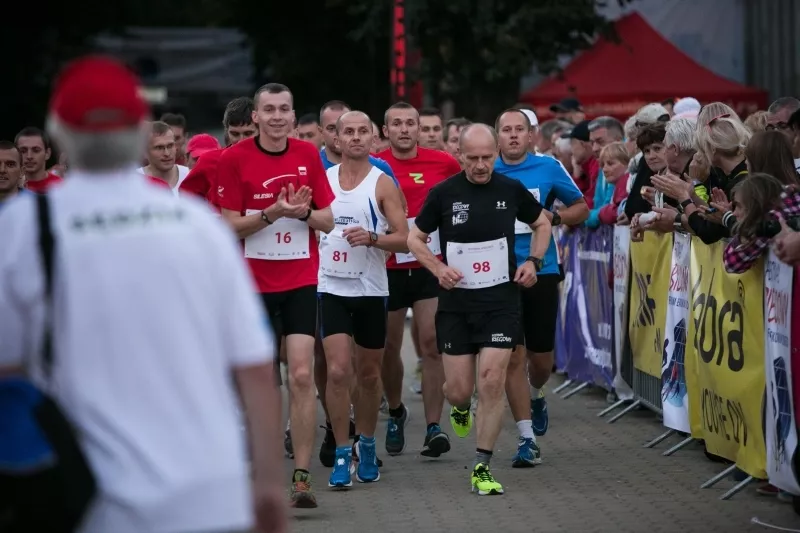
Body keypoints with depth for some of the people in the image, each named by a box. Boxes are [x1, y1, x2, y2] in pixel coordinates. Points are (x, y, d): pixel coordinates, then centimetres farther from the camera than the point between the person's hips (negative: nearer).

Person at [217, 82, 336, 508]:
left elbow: (327, 221, 7)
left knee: (302, 376, -10)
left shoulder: (308, 156, 4)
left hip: (300, 282, 1)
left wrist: (303, 212, -14)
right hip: (253, 283, -1)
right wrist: (272, 213, -21)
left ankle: (302, 477, -9)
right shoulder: (235, 159, -4)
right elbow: (230, 226, -6)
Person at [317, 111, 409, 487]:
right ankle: (342, 454, -6)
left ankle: (366, 445, 30)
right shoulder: (321, 180, 5)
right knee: (338, 371, -12)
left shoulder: (382, 184, -3)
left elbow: (404, 240, -7)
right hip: (331, 289, 0)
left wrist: (371, 238, -23)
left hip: (371, 290, 0)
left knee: (369, 374, 10)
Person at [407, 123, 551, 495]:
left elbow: (542, 223, 17)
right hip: (455, 301, 0)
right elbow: (415, 237, 6)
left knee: (492, 381, -10)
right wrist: (438, 268, -10)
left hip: (501, 299, 0)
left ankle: (482, 468, -2)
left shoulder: (512, 190, -1)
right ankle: (460, 408, 41)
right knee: (459, 389, 1)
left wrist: (533, 261, 1)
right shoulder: (444, 193, -4)